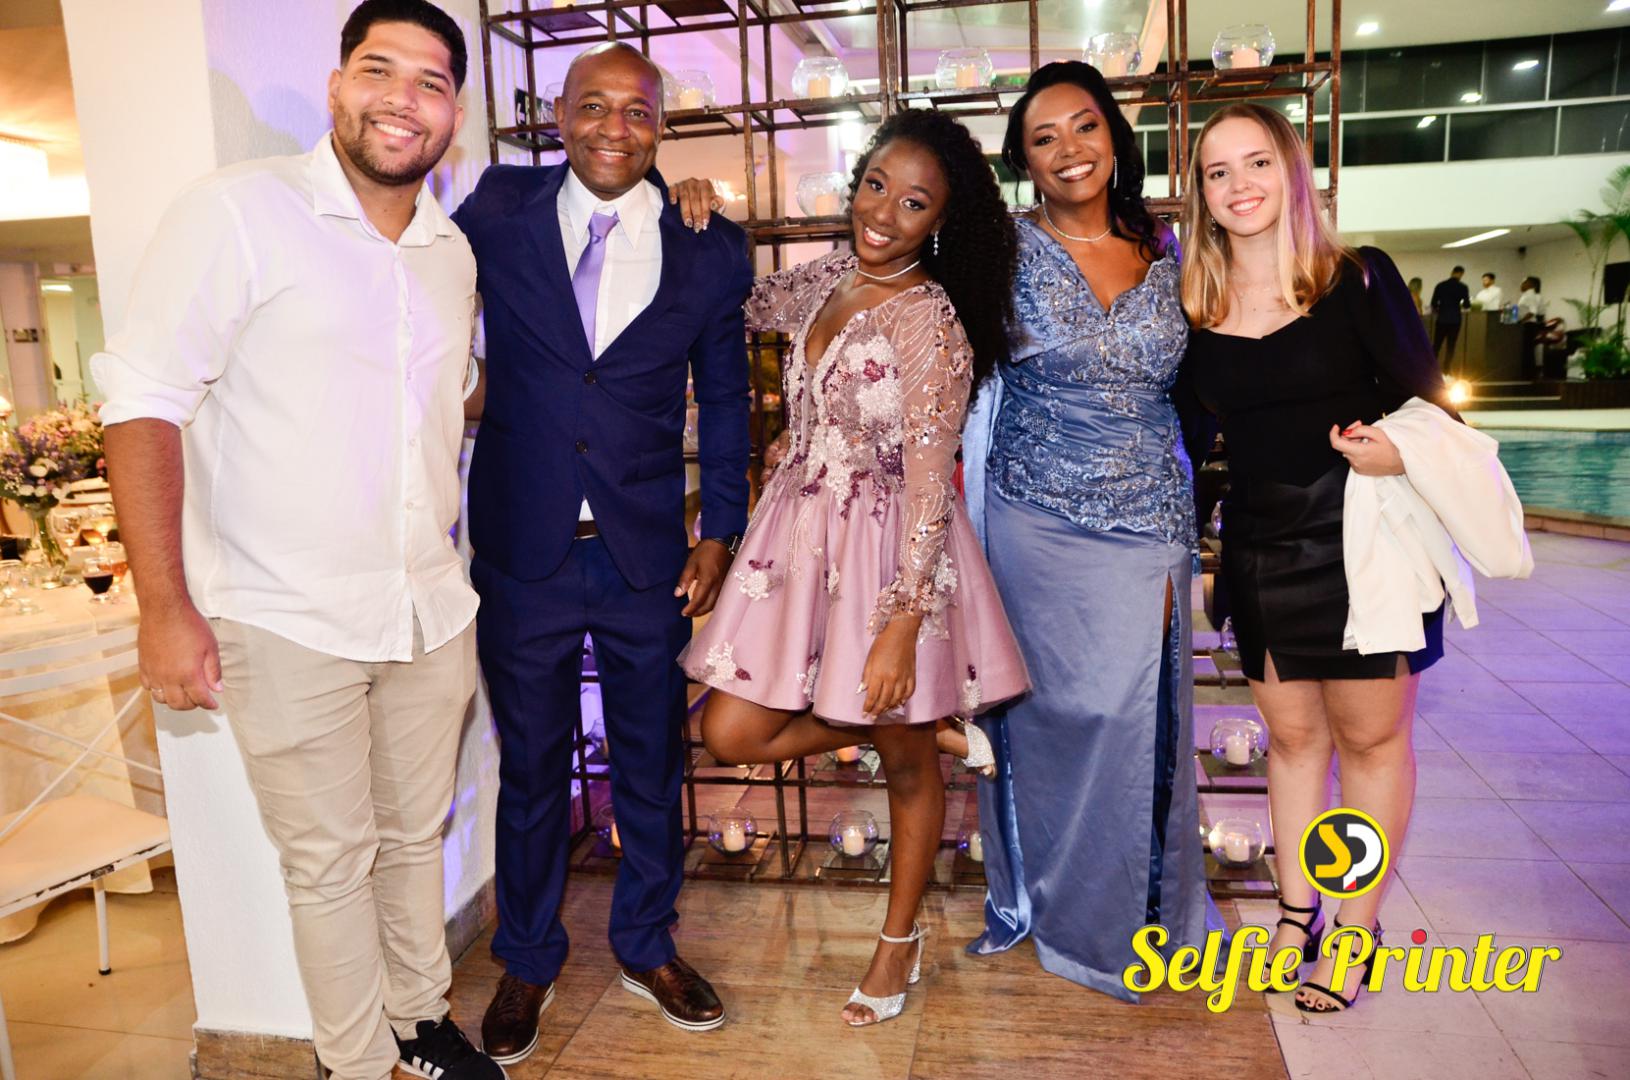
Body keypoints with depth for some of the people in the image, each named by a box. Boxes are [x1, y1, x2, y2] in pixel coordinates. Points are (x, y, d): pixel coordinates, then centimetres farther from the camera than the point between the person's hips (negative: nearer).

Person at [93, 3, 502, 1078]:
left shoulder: (454, 253, 9)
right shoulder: (241, 210, -9)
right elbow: (145, 398, -11)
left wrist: (444, 561, 13)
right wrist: (166, 607, -16)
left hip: (432, 613, 5)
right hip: (291, 625, -5)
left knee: (416, 835, 18)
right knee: (330, 863, 8)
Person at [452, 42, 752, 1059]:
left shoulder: (709, 247, 0)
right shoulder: (500, 209, -1)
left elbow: (725, 398, 6)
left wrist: (721, 532, 3)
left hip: (647, 555, 1)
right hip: (523, 551, 0)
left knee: (652, 762, 14)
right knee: (530, 767, 13)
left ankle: (648, 946, 38)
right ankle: (528, 962, 36)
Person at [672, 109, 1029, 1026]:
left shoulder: (932, 323, -17)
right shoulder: (826, 281, 4)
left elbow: (929, 485, -18)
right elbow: (740, 306, 23)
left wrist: (900, 630, -20)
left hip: (892, 551, -6)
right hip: (800, 536, 7)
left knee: (907, 760, 12)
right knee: (734, 734, 4)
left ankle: (902, 939, 36)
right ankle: (898, 718, 28)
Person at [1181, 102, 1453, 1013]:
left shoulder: (1359, 280, -7)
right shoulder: (1195, 307, 2)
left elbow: (1426, 402, -7)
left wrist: (1397, 449, -28)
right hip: (1259, 549, 3)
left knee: (1370, 736, 9)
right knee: (1292, 734, 15)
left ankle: (1358, 928, 25)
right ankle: (1298, 910, 31)